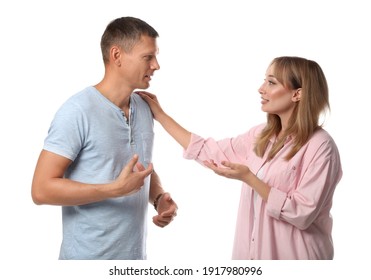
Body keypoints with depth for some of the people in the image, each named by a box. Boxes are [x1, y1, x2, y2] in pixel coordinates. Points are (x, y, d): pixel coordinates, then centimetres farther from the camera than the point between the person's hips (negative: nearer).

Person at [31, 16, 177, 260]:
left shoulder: (145, 108, 4)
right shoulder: (77, 111, -17)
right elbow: (42, 189, -19)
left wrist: (159, 197, -3)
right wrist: (116, 189, -24)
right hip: (89, 258, -6)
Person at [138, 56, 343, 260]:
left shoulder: (320, 147, -17)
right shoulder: (260, 135, 3)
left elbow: (303, 215, -21)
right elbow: (209, 151, 6)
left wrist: (248, 178, -24)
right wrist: (160, 115, 7)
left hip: (293, 256, -6)